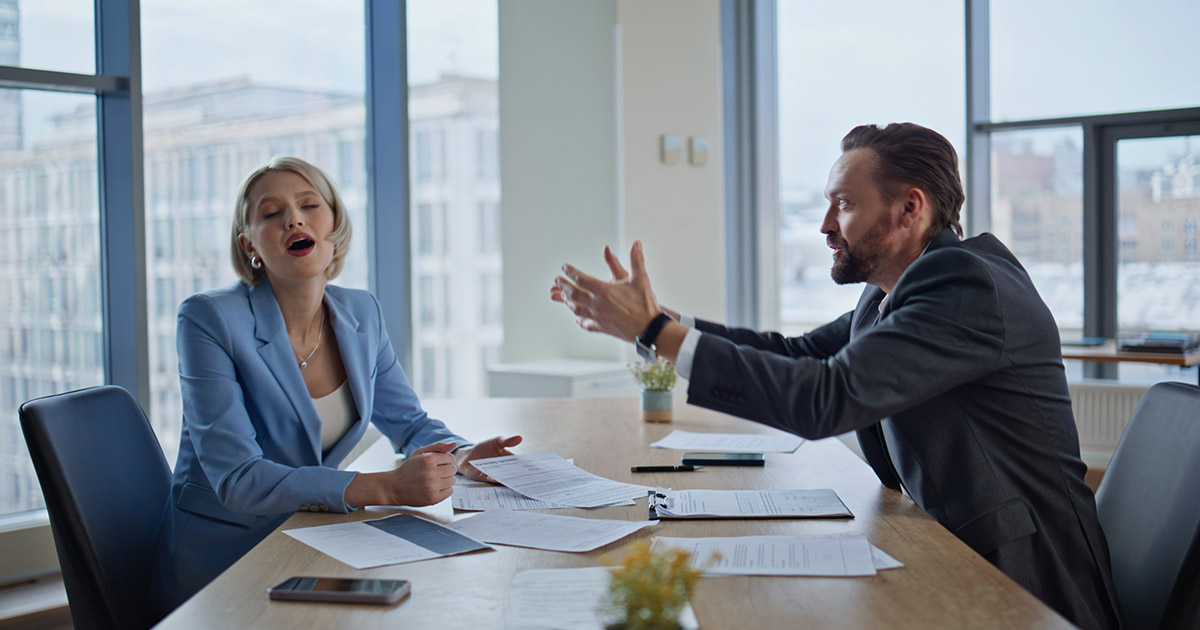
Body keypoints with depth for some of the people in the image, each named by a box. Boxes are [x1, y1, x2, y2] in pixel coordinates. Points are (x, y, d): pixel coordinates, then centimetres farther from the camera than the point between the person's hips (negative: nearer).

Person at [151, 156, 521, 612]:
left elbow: (410, 424, 14)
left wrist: (460, 454, -9)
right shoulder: (210, 319, -16)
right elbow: (237, 479, -24)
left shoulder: (361, 314, 2)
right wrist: (385, 487, -33)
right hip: (220, 561, -5)